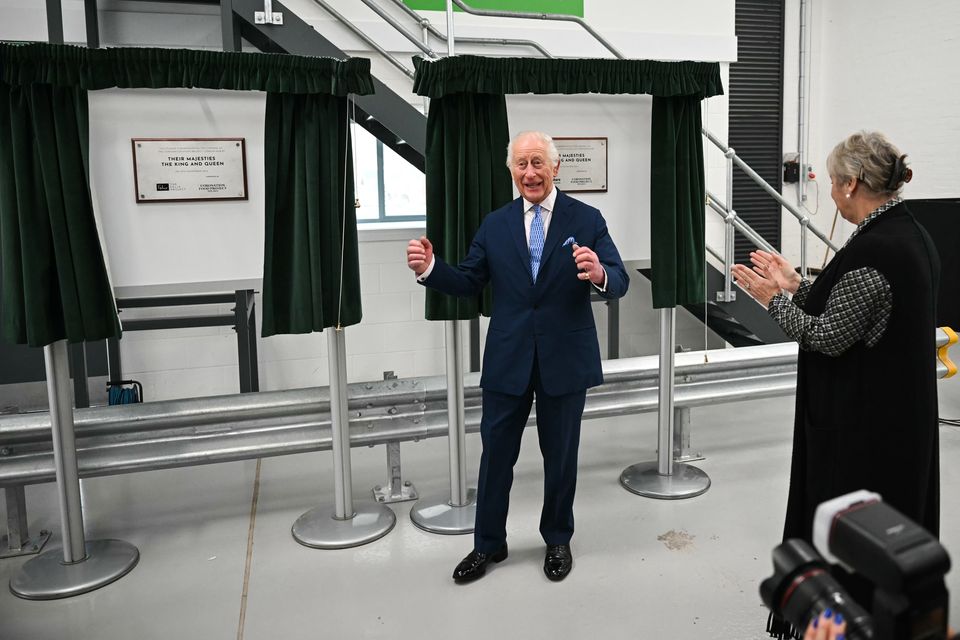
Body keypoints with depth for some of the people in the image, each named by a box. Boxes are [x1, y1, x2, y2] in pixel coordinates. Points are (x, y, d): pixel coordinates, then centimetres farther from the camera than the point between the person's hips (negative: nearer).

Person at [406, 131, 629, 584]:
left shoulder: (586, 220, -3)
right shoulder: (494, 225, 4)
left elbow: (620, 283, -9)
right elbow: (469, 283, 4)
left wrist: (600, 275, -33)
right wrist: (430, 269, -15)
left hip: (566, 359, -1)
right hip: (508, 360, 2)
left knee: (560, 456, 15)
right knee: (496, 454, 11)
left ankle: (558, 540, 37)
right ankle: (488, 544, 30)